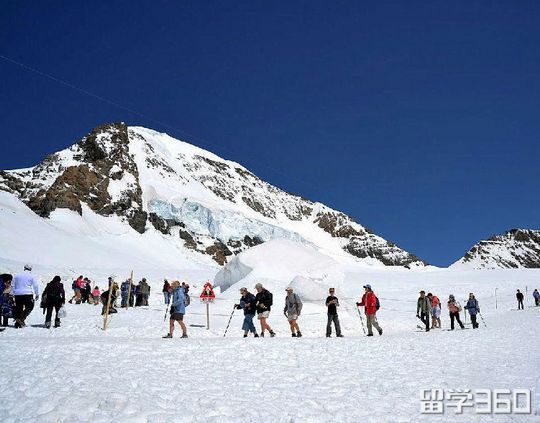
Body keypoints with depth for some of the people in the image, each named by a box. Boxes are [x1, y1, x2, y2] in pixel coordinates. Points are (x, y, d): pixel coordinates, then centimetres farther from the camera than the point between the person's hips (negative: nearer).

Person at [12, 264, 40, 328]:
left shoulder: (17, 275, 13)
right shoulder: (32, 276, 2)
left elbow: (13, 285, 16)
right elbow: (36, 286, 0)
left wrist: (13, 294, 20)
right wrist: (37, 294, 6)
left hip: (18, 294, 4)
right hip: (27, 294, -4)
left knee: (18, 308, 9)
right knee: (29, 307, 6)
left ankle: (17, 323, 6)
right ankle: (21, 319, -13)